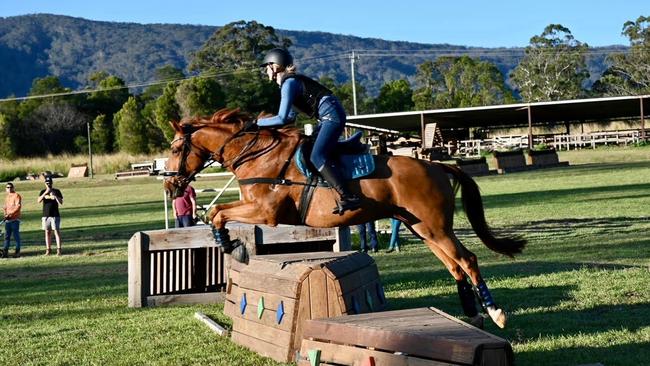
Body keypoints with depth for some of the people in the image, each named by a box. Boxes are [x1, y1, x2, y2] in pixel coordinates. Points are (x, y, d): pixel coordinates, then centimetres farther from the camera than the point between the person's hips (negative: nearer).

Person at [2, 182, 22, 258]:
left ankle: (17, 252, 2)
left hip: (15, 219, -7)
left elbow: (18, 207, -13)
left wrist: (10, 214, -20)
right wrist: (5, 214, 2)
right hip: (7, 220, 7)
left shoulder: (16, 196, -4)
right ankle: (5, 252, 6)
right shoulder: (6, 197, 19)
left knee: (16, 236, -3)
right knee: (7, 236, 5)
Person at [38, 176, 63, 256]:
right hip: (46, 216, 3)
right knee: (47, 232, 5)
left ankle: (58, 249, -8)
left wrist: (55, 195, -21)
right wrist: (45, 193, -22)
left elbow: (61, 203, -7)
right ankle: (48, 249, 8)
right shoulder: (43, 192, 8)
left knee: (57, 232, -6)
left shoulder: (57, 191, 2)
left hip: (55, 215, -3)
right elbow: (39, 200, -9)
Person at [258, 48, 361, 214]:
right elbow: (290, 117, 21)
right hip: (328, 118, 11)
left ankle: (348, 197, -30)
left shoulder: (289, 83, -12)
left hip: (332, 116, -11)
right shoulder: (290, 81, 17)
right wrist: (265, 120, 15)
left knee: (317, 157, -22)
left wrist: (258, 122, -7)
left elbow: (282, 119, -17)